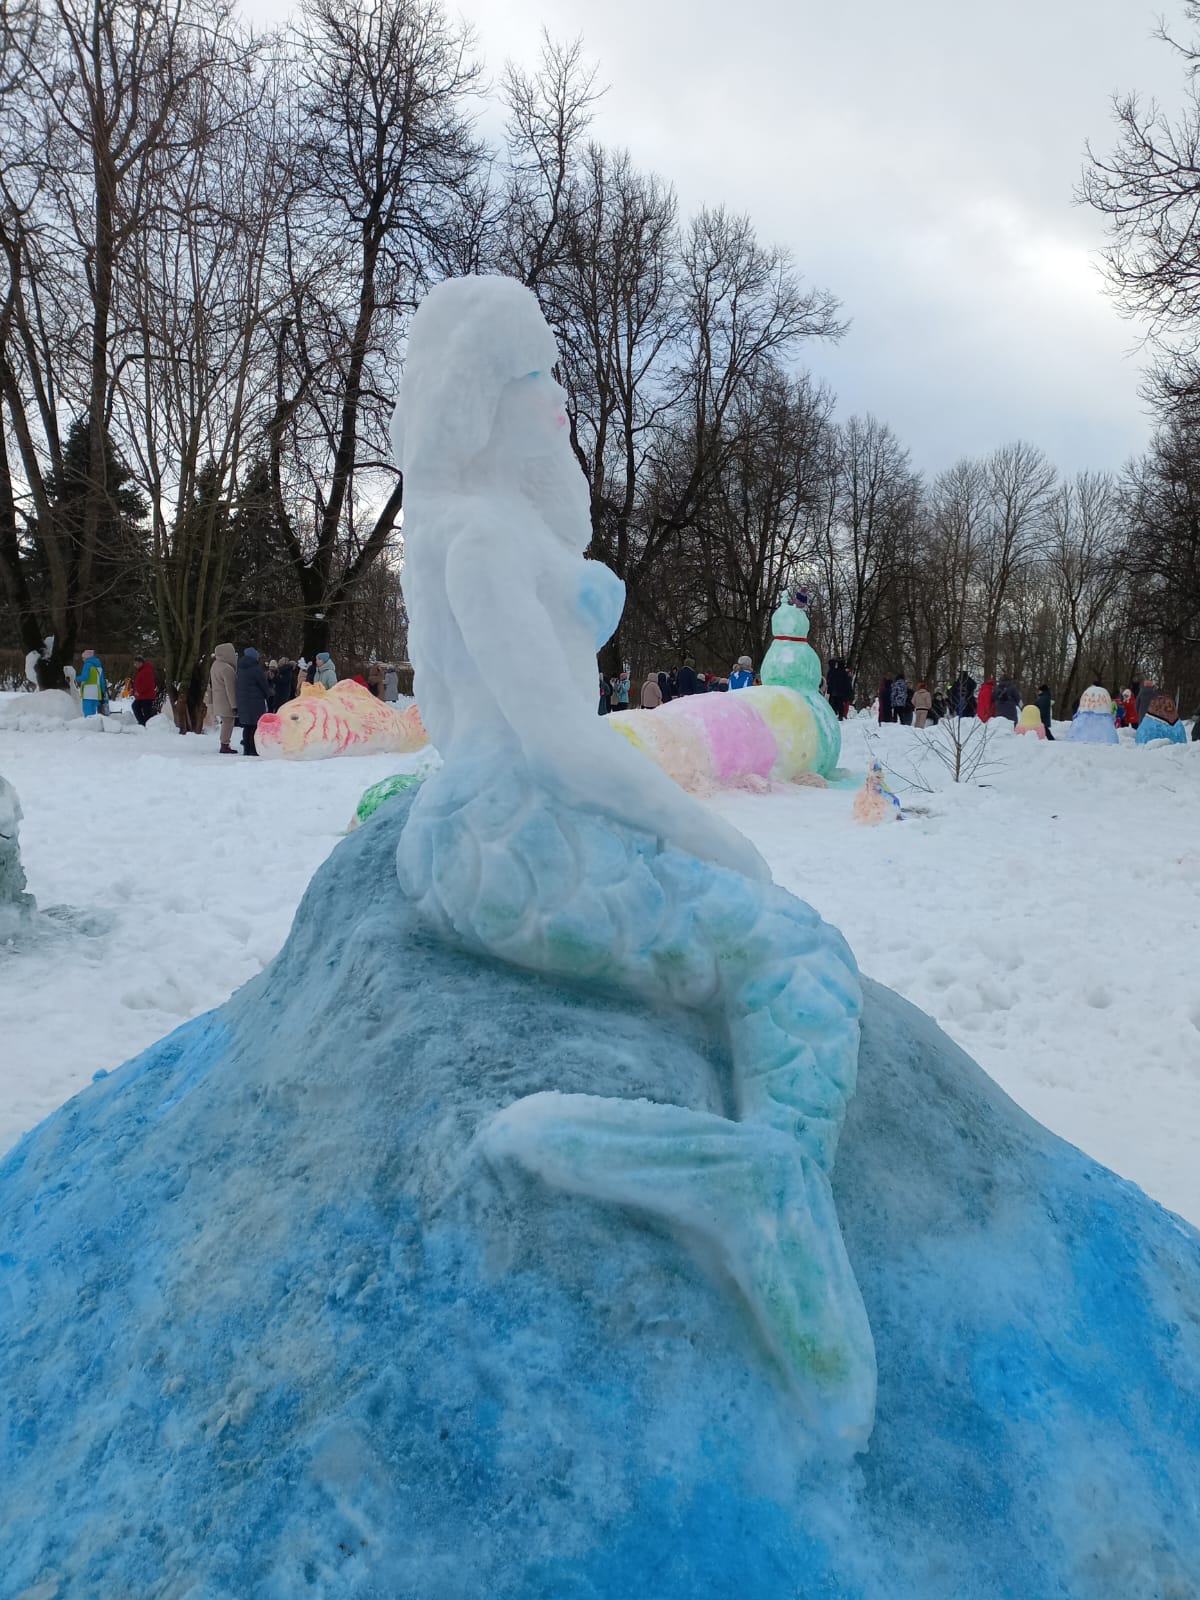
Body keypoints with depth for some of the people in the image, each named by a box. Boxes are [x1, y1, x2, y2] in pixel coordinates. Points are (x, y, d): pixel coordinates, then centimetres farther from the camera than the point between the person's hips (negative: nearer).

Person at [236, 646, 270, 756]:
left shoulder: (240, 668, 10)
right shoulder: (255, 668, -14)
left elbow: (239, 685, 14)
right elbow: (264, 684, -8)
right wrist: (266, 696, 10)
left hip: (242, 701, 7)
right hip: (256, 701, -7)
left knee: (247, 726, 12)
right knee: (256, 726, -3)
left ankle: (246, 749, 15)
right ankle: (254, 750, -5)